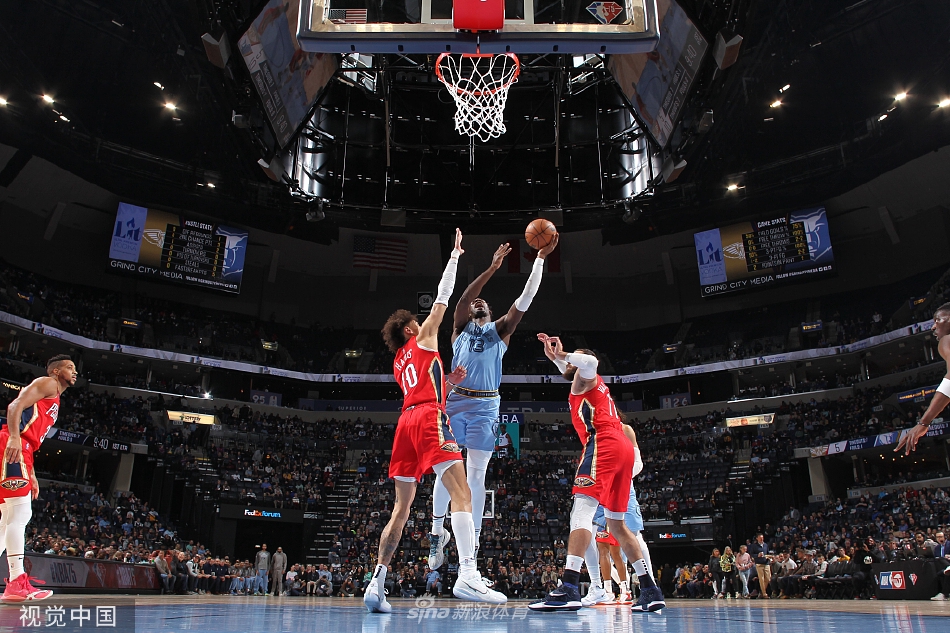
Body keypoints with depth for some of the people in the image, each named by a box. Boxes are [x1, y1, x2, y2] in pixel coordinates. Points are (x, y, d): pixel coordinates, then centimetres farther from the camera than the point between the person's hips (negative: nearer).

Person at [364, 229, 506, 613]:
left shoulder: (399, 362, 30)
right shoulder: (423, 337, 13)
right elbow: (443, 296, 15)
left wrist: (448, 382, 28)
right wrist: (454, 255, 23)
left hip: (406, 421, 8)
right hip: (430, 419, -8)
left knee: (401, 508, 10)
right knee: (461, 494, -17)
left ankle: (376, 584, 8)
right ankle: (467, 576, -33)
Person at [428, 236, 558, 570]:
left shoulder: (500, 329, 17)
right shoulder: (461, 327, 14)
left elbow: (526, 298, 8)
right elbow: (463, 298, -4)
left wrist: (541, 257, 3)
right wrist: (492, 268, -12)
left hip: (486, 405, 0)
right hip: (455, 401, 0)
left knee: (476, 475, 1)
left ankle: (473, 543, 6)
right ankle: (438, 531, 17)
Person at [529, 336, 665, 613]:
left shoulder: (586, 378, 10)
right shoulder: (593, 385, 35)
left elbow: (589, 361, -16)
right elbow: (570, 369, 55)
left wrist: (561, 355, -2)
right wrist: (557, 357, 52)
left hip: (603, 444, -10)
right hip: (622, 449, 10)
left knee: (582, 510, -21)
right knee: (616, 523, 14)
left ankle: (569, 588, -34)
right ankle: (650, 590, 13)